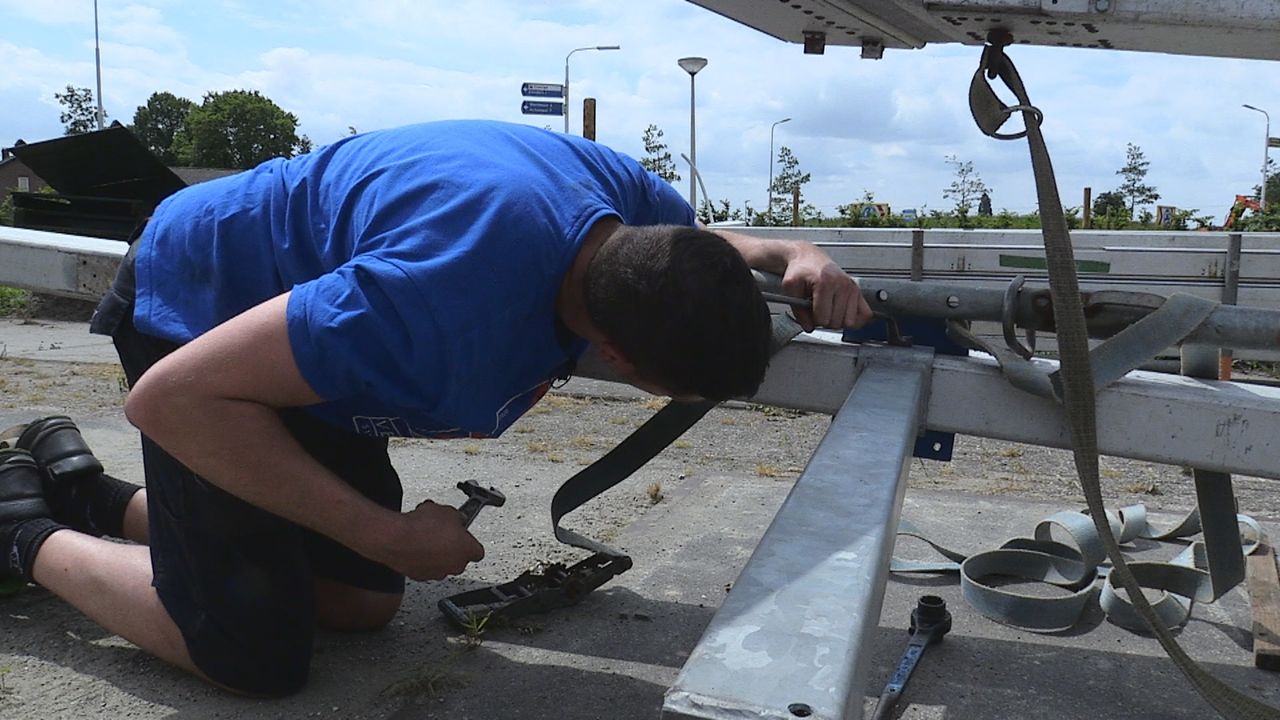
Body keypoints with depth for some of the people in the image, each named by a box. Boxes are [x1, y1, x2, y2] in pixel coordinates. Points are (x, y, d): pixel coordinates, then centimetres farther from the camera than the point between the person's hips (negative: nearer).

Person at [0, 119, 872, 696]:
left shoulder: (628, 191, -20)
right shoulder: (447, 300, -44)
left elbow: (704, 243, 7)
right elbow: (173, 397, -34)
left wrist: (790, 256, -16)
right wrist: (390, 535, -31)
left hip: (309, 324, 7)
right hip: (201, 322, -7)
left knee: (366, 604, 13)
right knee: (259, 656, -8)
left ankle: (91, 494, 28)